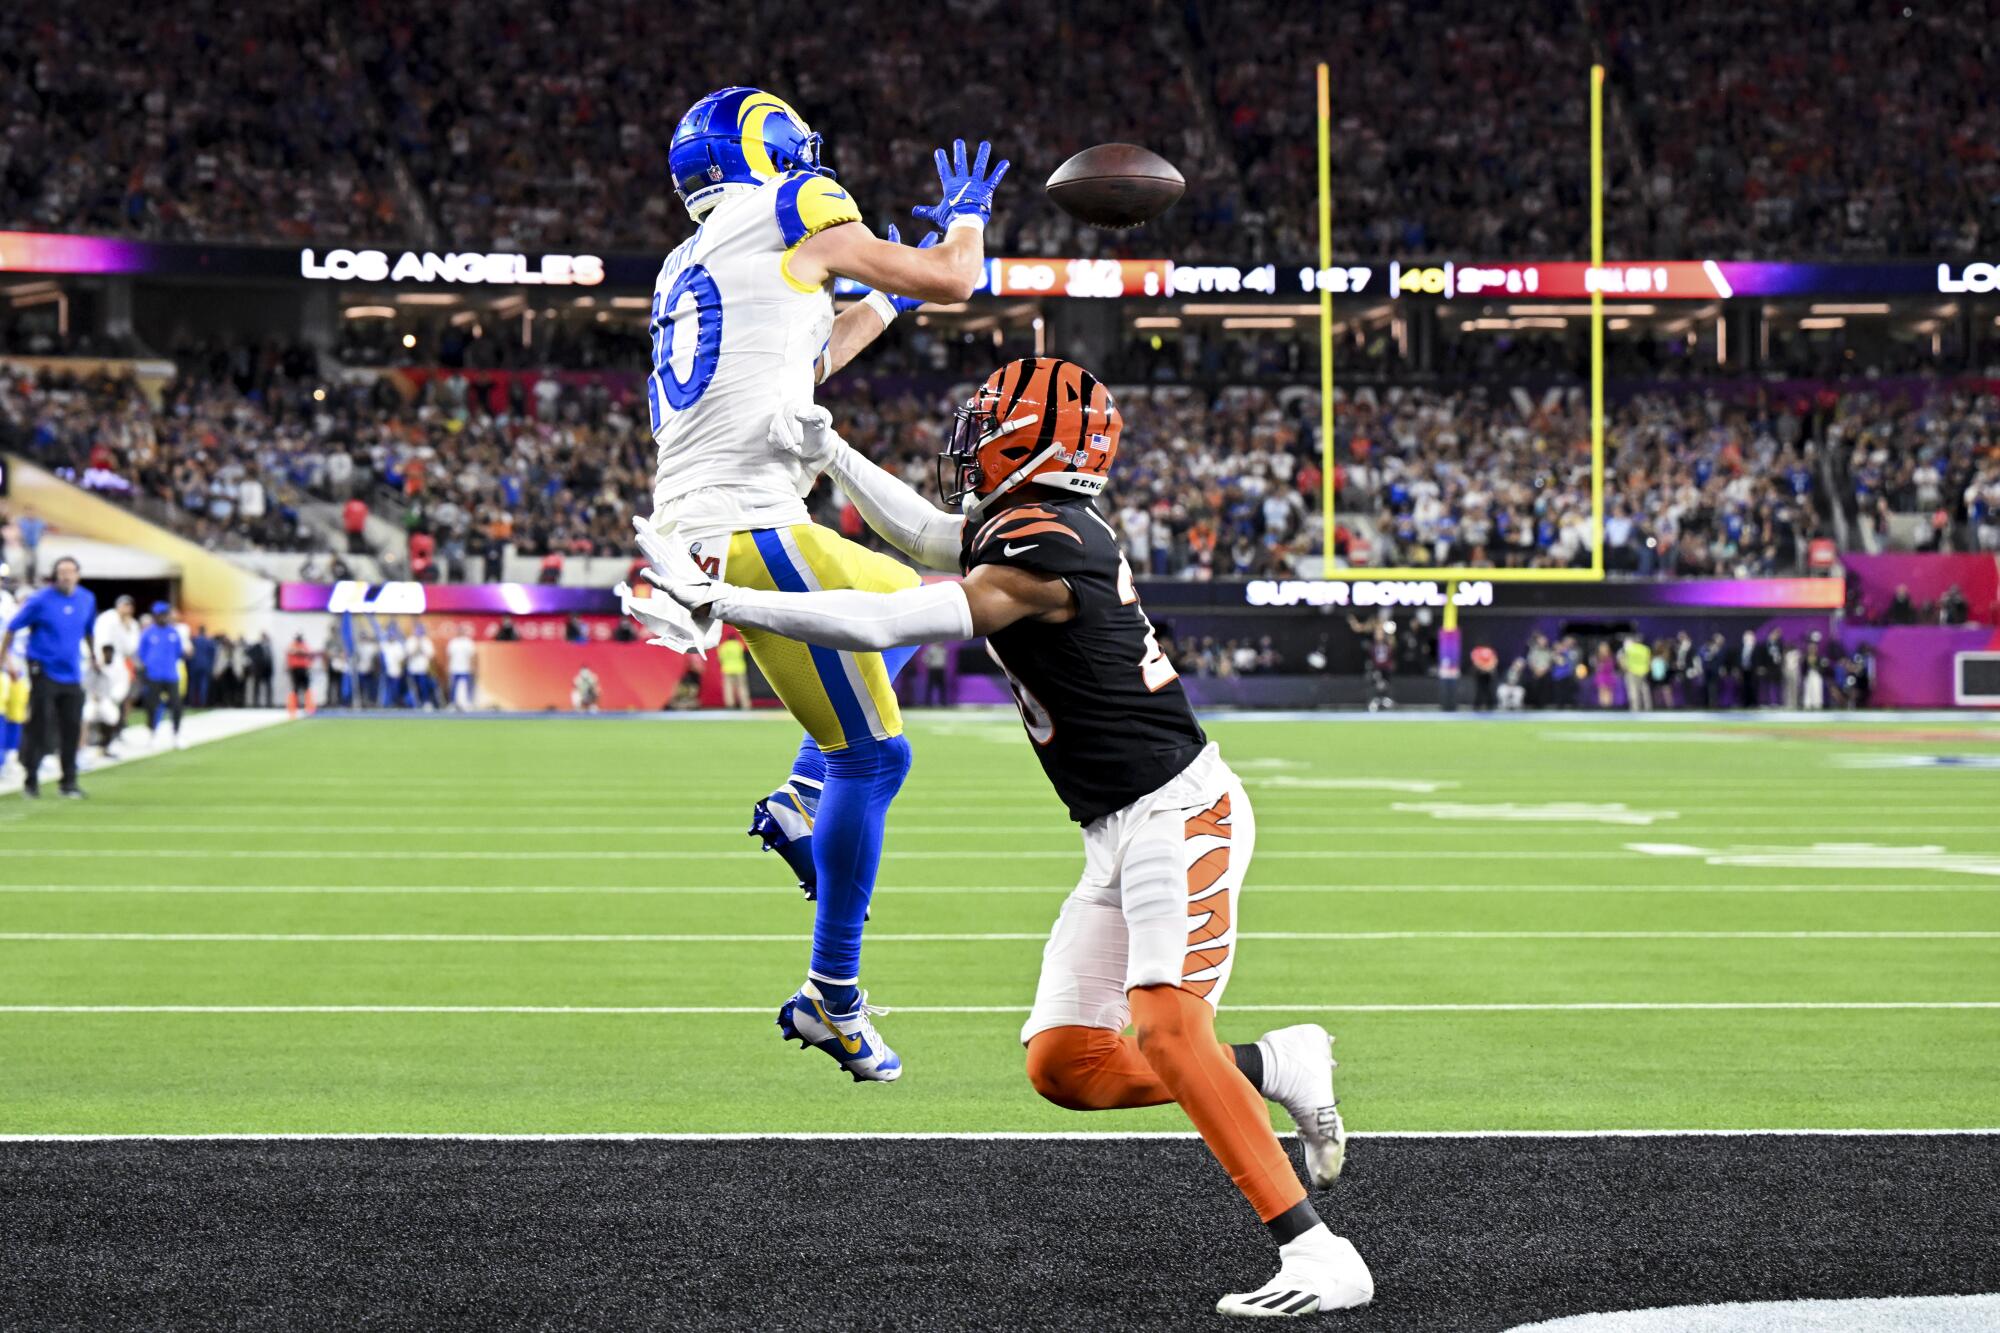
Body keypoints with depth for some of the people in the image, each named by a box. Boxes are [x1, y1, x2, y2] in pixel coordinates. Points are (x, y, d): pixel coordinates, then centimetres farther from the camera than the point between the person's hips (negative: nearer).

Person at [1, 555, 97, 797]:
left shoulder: (87, 599, 5)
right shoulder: (40, 601, -9)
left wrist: (94, 655, 27)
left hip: (71, 674, 4)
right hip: (43, 672, -4)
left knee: (72, 729, 3)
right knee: (39, 726, -3)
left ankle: (69, 782, 12)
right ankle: (31, 780, 8)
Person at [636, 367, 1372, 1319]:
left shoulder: (1037, 555, -18)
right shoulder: (1038, 526, 10)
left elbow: (880, 626, -22)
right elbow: (925, 536, 29)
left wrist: (715, 600, -18)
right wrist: (831, 455, 23)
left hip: (1178, 813, -9)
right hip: (1121, 840, 9)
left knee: (1165, 1028, -25)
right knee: (1063, 1066, 4)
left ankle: (1317, 1257, -26)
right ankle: (1276, 1065, 14)